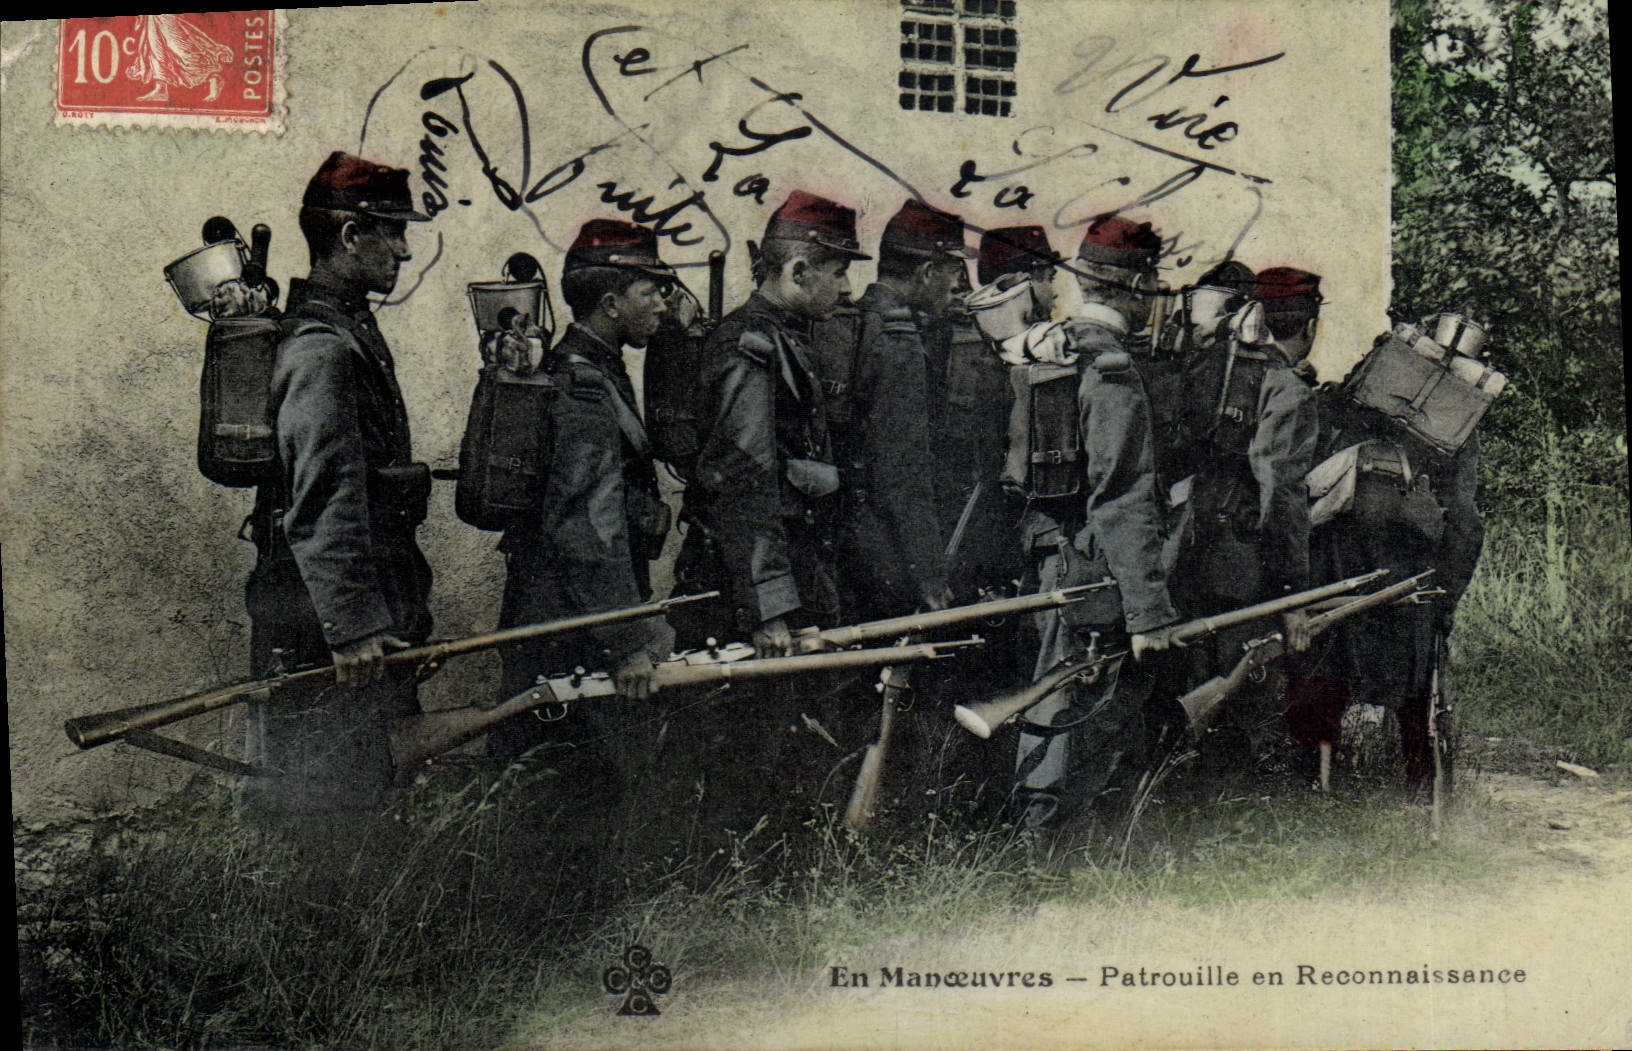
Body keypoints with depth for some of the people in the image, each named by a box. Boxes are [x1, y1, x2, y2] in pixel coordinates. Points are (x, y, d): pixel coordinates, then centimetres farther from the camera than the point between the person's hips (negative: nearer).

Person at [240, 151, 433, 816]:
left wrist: (397, 614, 26)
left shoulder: (351, 331, 17)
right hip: (315, 631, -10)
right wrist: (351, 628, -26)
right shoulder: (321, 349, -16)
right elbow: (323, 504, -23)